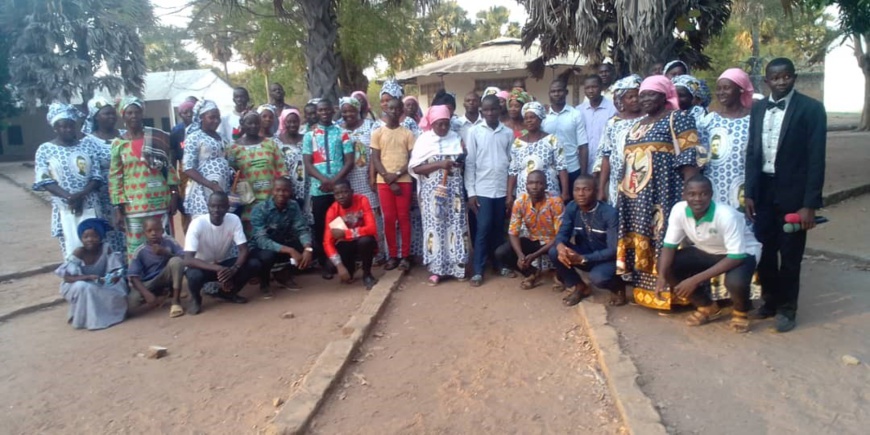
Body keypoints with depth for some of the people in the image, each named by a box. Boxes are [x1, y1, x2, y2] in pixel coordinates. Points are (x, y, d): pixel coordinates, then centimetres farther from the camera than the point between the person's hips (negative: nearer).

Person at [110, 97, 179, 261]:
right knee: (136, 247, 4)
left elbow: (169, 166, 5)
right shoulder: (118, 144, 2)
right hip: (133, 204, 0)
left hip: (160, 200, 0)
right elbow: (115, 178, 2)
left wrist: (174, 194, -1)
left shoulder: (158, 137, 3)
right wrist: (118, 207, -2)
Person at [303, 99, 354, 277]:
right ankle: (326, 265, 14)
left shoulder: (342, 134, 7)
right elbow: (307, 164, 1)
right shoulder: (309, 136, 9)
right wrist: (324, 179, -16)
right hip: (318, 189, 1)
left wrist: (334, 180, -14)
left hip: (340, 187, -1)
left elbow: (349, 162, 0)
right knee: (321, 227, 4)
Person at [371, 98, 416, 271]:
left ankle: (405, 256, 6)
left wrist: (396, 175, -11)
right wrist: (387, 178, -9)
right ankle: (392, 255, 10)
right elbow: (375, 159, 2)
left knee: (404, 218, 0)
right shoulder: (377, 133, 6)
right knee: (389, 218, 2)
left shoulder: (407, 133, 5)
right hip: (384, 181, 1)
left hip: (404, 180, -1)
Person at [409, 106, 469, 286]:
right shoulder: (423, 140, -1)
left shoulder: (456, 137, 8)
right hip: (432, 191, -2)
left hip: (454, 190, 3)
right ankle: (435, 268, 9)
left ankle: (457, 265, 15)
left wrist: (460, 163, -6)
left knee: (455, 225, 4)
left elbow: (463, 162, 18)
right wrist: (440, 165, -18)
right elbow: (415, 168, -8)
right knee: (435, 226, 0)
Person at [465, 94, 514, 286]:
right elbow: (469, 163, -1)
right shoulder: (474, 132, 0)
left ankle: (498, 262, 25)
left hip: (502, 189, 2)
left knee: (499, 229, 10)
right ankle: (478, 270, 4)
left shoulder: (508, 133, 5)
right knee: (483, 229, -2)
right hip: (482, 189, -2)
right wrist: (470, 192, -5)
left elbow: (511, 162, 7)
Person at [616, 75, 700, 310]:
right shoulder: (638, 125, 20)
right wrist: (625, 189, 16)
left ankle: (667, 293, 0)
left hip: (662, 194, -7)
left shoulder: (678, 119, -3)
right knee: (640, 242, 8)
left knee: (664, 240, -7)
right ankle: (646, 290, 16)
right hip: (636, 196, 8)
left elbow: (688, 157, -11)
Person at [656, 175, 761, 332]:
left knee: (736, 282, -37)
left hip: (741, 253, -5)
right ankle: (708, 307, 7)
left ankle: (741, 311, 3)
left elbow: (736, 257, -33)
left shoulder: (727, 216, -35)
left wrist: (696, 279, -38)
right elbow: (670, 245, -11)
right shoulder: (679, 210, -20)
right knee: (665, 265, -15)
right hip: (705, 251, 5)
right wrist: (662, 276, -28)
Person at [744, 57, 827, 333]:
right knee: (765, 250, 10)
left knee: (790, 253, 6)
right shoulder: (758, 109, 6)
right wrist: (749, 193, 2)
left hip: (793, 191, -4)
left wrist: (810, 203, -15)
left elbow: (816, 158, -11)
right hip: (764, 189, 4)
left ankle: (787, 307, 21)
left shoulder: (811, 108, -8)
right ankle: (770, 300, 27)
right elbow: (752, 152, 8)